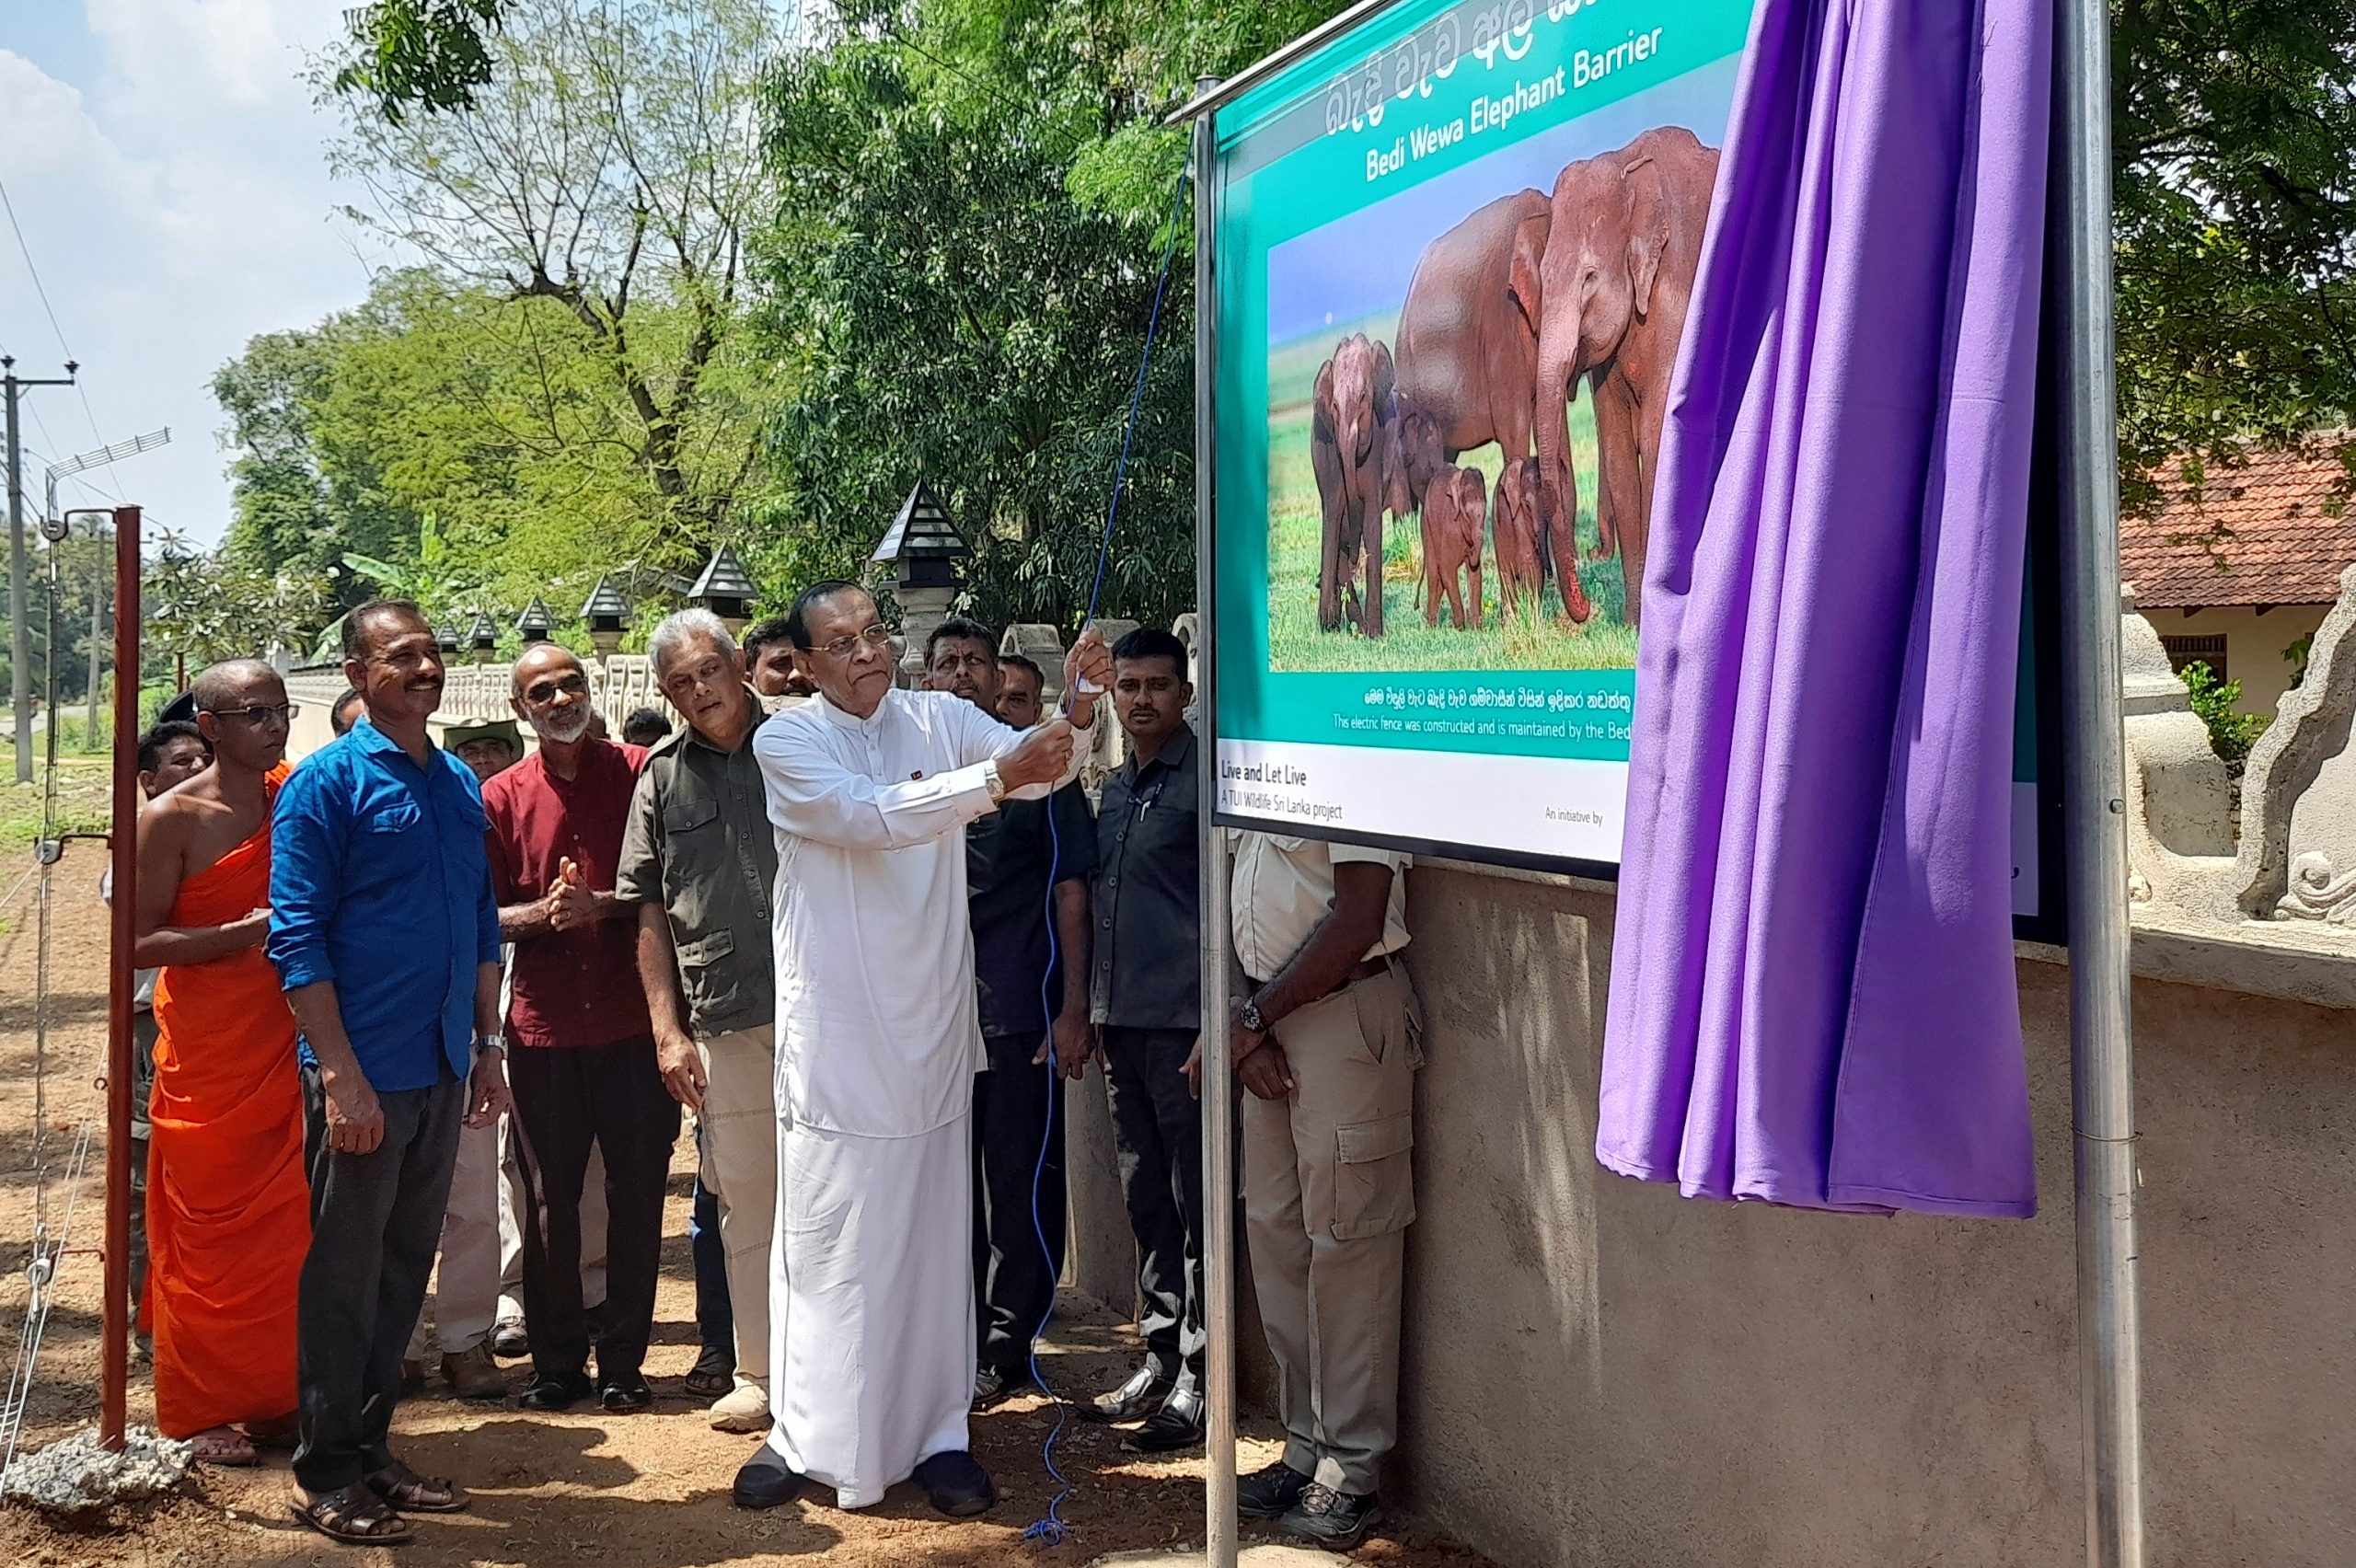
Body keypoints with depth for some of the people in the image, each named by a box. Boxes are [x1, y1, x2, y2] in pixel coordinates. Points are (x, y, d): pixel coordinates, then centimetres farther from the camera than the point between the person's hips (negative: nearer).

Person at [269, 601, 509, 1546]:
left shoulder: (460, 786, 11)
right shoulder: (327, 783, -8)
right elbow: (298, 937, -13)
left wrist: (488, 1046, 12)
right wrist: (340, 1075, -18)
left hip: (443, 1072, 6)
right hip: (364, 1074, -6)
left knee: (404, 1270, 14)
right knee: (343, 1278, 3)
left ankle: (370, 1451, 27)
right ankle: (325, 1478, 15)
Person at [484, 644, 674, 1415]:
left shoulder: (640, 774, 1)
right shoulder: (501, 797, 5)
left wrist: (599, 905, -17)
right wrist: (544, 912, -15)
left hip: (632, 1019, -1)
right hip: (544, 1025, 1)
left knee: (637, 1193, 4)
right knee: (550, 1200, 7)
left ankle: (623, 1362, 17)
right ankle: (558, 1364, 20)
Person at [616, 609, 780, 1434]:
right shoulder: (663, 775, 11)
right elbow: (650, 910, 12)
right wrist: (667, 1028, 5)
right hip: (725, 1021, 2)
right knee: (743, 1196, 8)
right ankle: (757, 1371, 20)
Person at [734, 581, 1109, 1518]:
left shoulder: (939, 719, 5)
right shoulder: (785, 743, -4)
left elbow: (1036, 763, -10)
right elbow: (871, 817, -20)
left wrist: (1076, 708, -31)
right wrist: (997, 775, -31)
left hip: (932, 1020, 3)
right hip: (834, 1029, -2)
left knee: (934, 1233, 8)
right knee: (823, 1236, 4)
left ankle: (938, 1434, 18)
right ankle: (805, 1436, 17)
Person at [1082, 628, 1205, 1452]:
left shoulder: (1204, 782, -7)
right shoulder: (1114, 788, 15)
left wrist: (1215, 1026, -17)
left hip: (1183, 1025, -7)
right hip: (1121, 1022, 8)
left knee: (1196, 1207, -1)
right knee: (1147, 1203, 13)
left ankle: (1199, 1380, 7)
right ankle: (1159, 1359, 23)